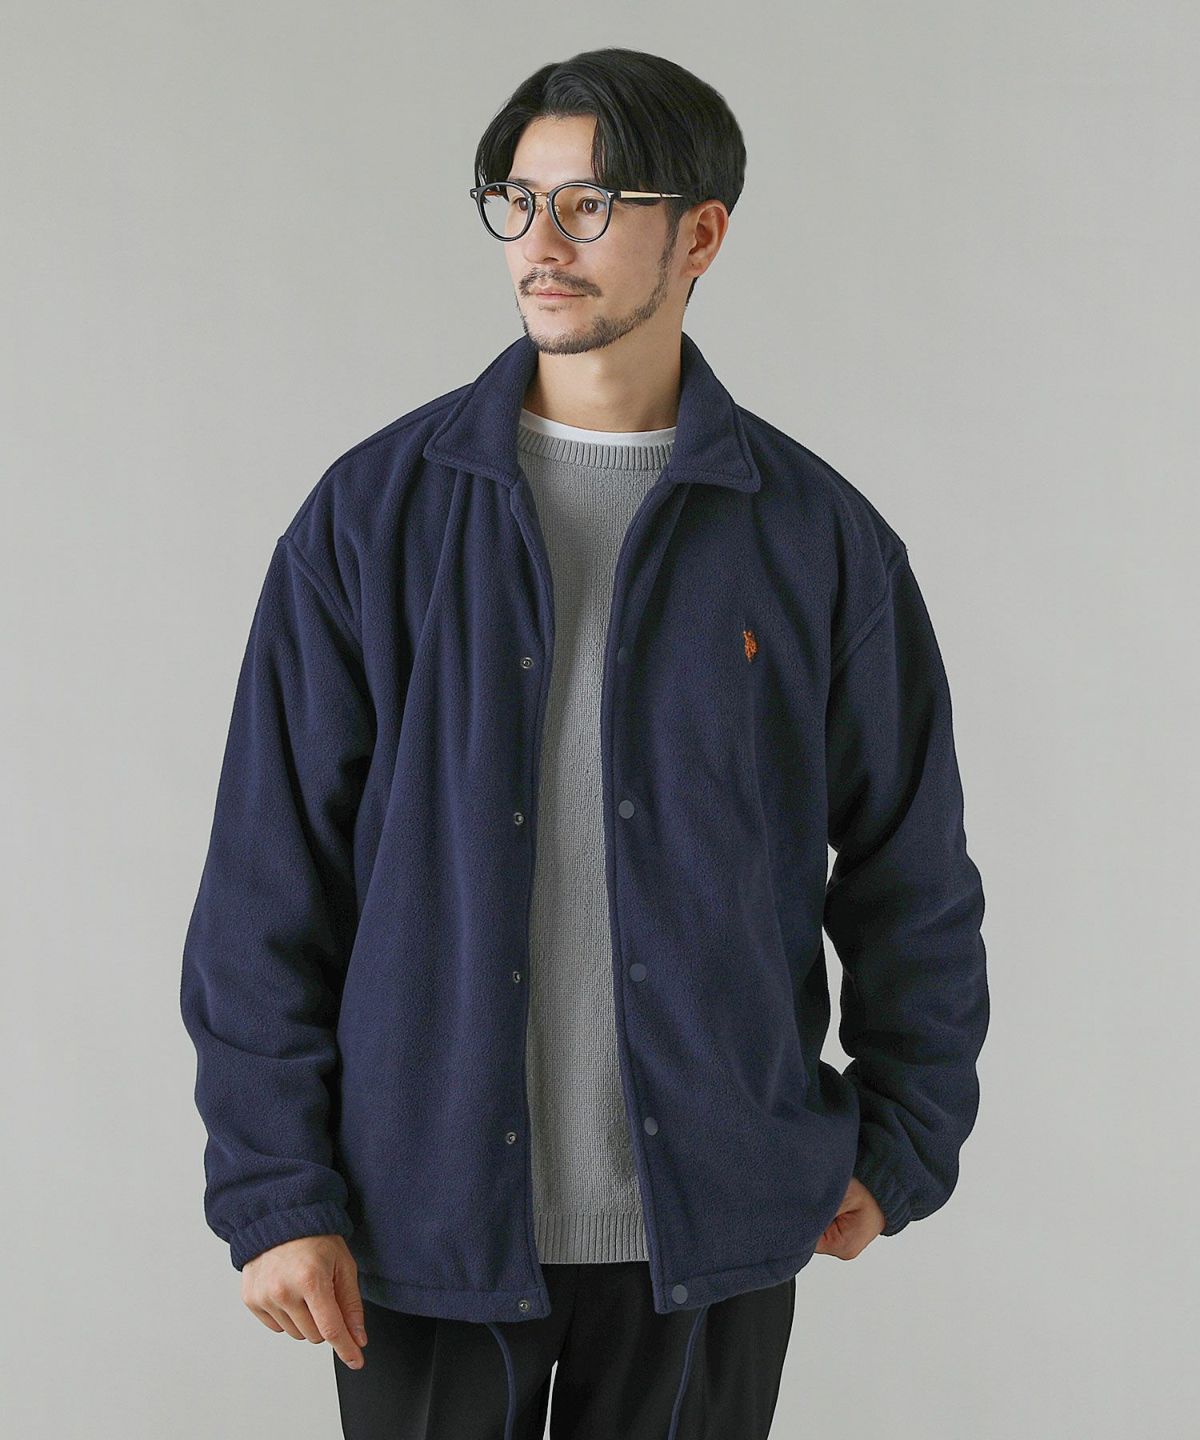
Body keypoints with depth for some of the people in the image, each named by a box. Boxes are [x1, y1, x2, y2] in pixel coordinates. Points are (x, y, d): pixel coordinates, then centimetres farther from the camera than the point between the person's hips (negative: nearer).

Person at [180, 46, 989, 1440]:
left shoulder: (819, 535, 0)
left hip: (709, 1224, 1)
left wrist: (900, 1152, 9)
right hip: (426, 1212, 0)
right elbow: (268, 879, -2)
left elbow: (912, 875, 8)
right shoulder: (372, 514, -1)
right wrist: (273, 1191, -6)